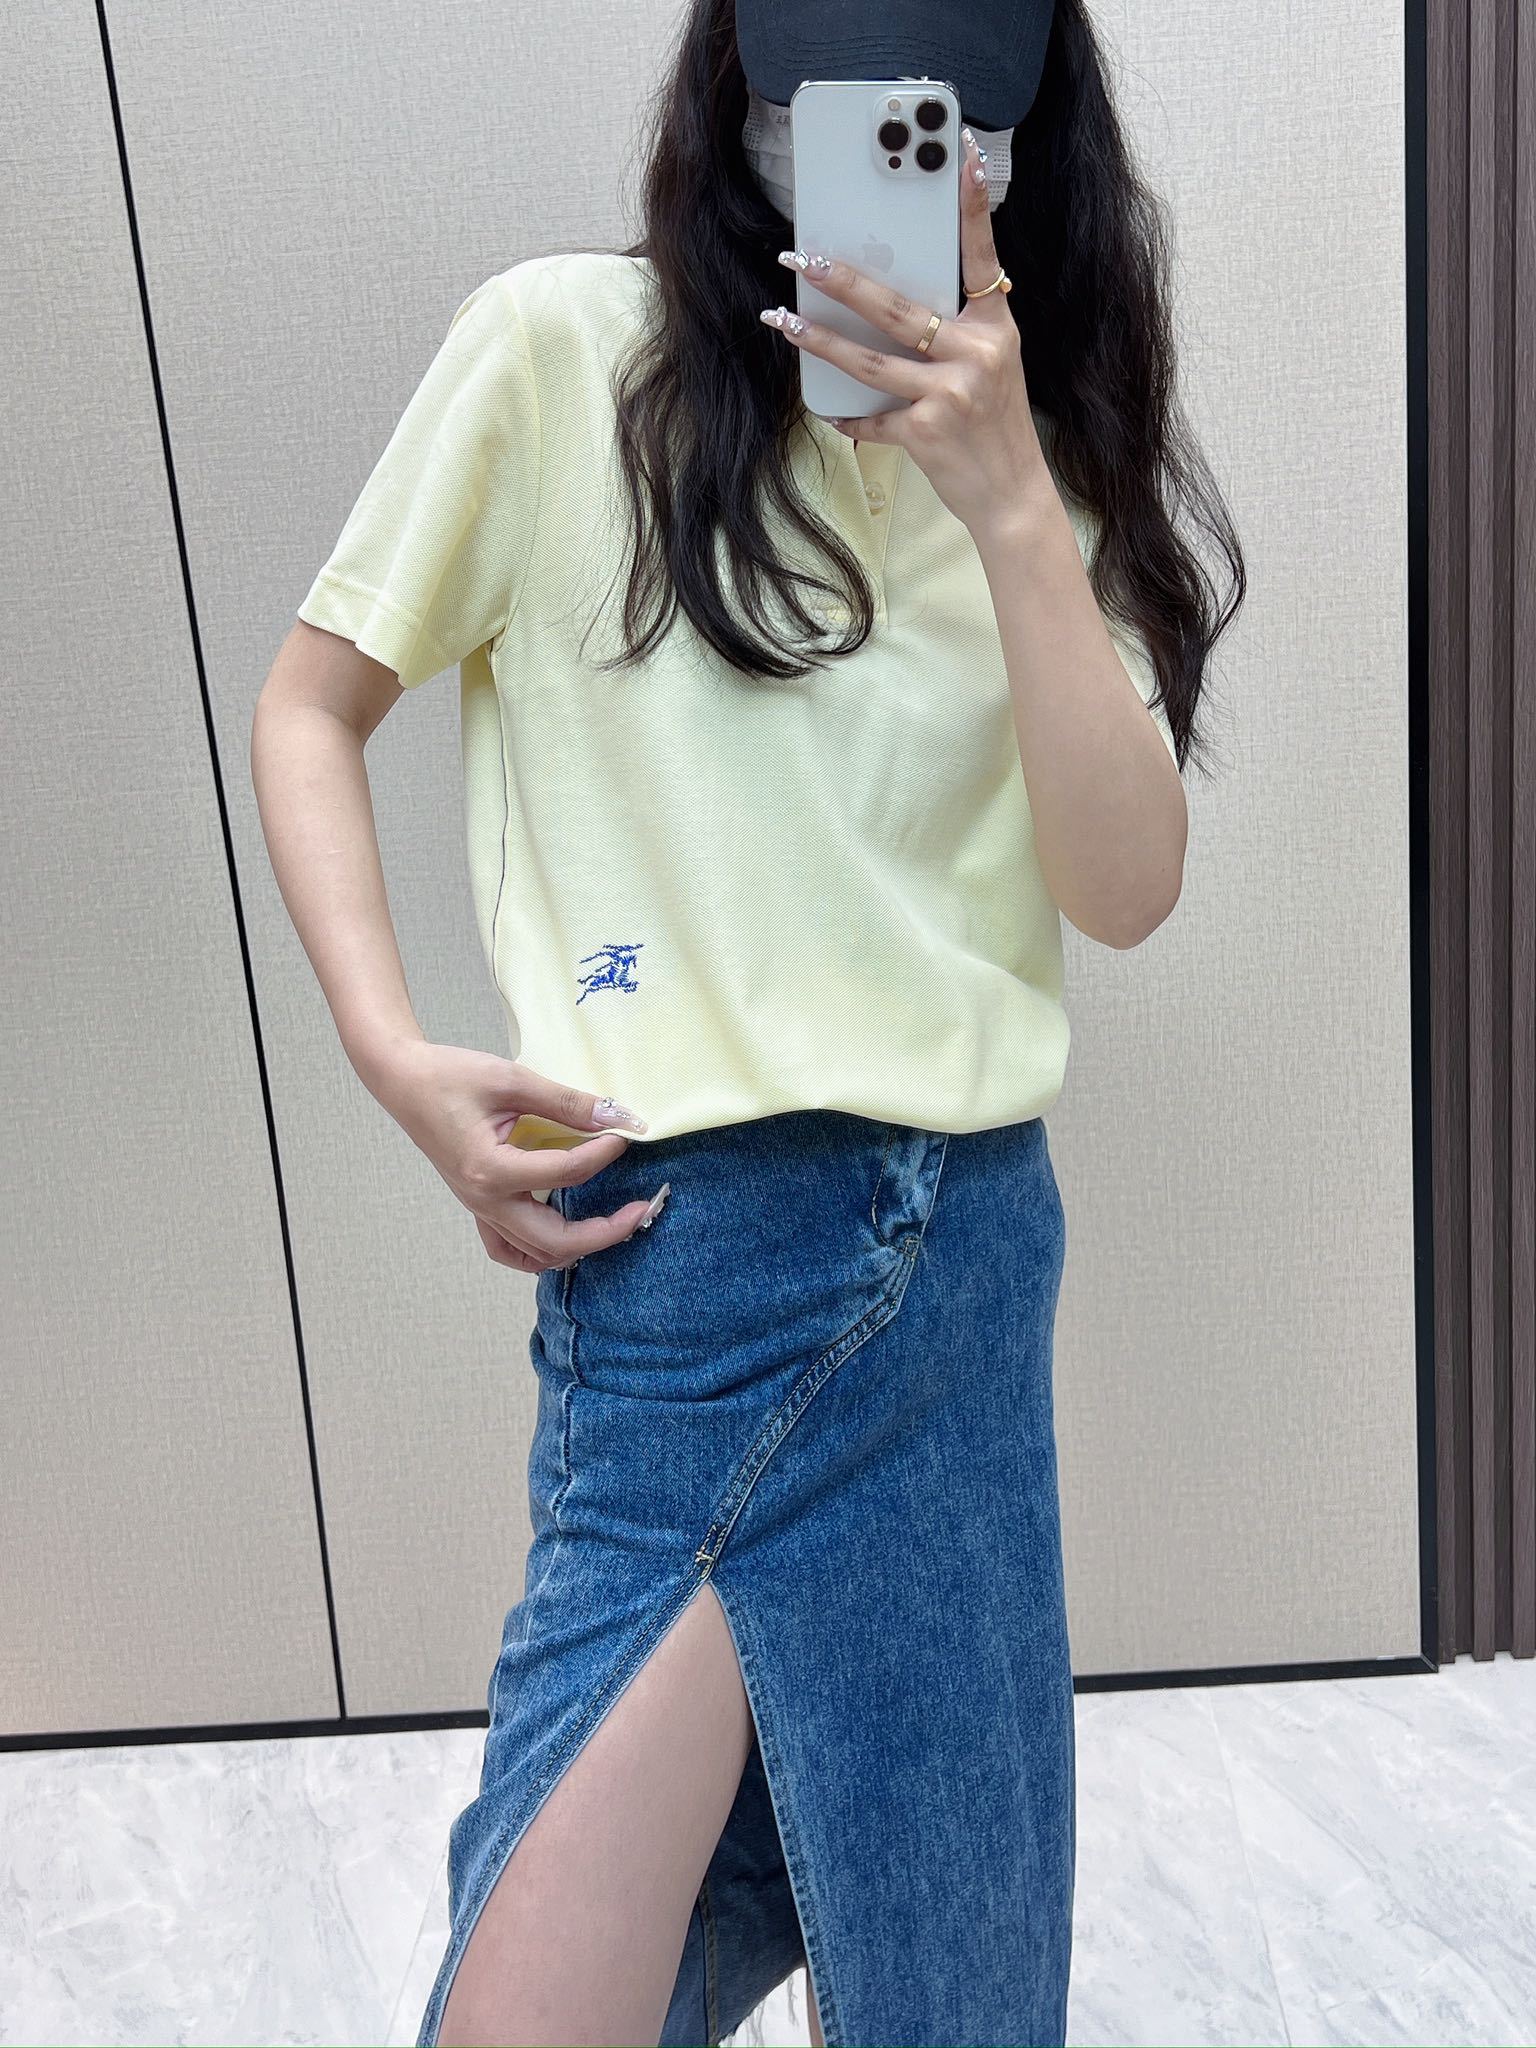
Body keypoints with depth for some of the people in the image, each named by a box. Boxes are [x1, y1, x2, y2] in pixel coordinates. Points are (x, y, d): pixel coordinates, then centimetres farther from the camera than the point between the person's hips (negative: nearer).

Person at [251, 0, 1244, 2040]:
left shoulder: (1053, 450, 8)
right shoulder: (563, 350, -4)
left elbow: (1127, 885, -4)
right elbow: (310, 707, 3)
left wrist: (1010, 504, -14)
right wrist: (395, 1057, -10)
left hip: (976, 1231, 5)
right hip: (686, 1224, -4)